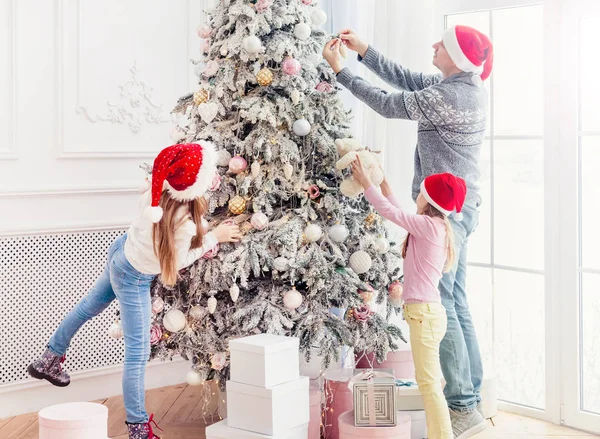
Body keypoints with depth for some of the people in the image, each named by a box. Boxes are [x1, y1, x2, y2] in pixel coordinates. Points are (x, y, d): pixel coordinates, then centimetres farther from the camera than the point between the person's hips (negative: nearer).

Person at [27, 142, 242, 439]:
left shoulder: (161, 191, -20)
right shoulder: (184, 223, -38)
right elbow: (178, 262, -20)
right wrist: (214, 238, -14)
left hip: (122, 250, 9)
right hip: (133, 279, -9)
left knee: (89, 306, 30)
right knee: (138, 353, 2)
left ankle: (50, 359, 52)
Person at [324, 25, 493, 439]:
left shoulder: (453, 96, -21)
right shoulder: (464, 85, 8)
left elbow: (389, 104, -13)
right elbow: (404, 79, 14)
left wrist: (340, 68, -5)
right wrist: (362, 48, 11)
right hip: (457, 207, 10)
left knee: (437, 305, -7)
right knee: (455, 304, 13)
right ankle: (472, 400, 20)